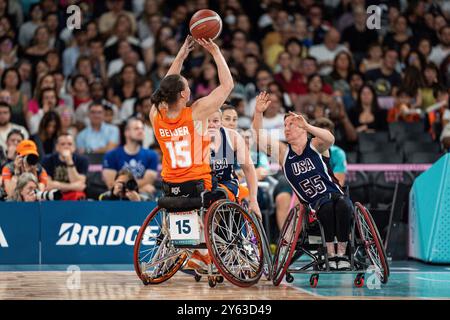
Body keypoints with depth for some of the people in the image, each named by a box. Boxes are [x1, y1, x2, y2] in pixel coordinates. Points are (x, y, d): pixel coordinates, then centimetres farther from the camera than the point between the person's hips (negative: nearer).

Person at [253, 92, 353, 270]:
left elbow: (330, 139, -22)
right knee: (327, 206, -35)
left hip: (336, 194, 0)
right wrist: (258, 113, -16)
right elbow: (258, 138, 0)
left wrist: (307, 126, -40)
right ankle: (330, 254, -28)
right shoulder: (283, 152, 10)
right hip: (315, 202, 1)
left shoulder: (315, 145, 3)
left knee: (343, 205, -36)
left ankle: (341, 252, -27)